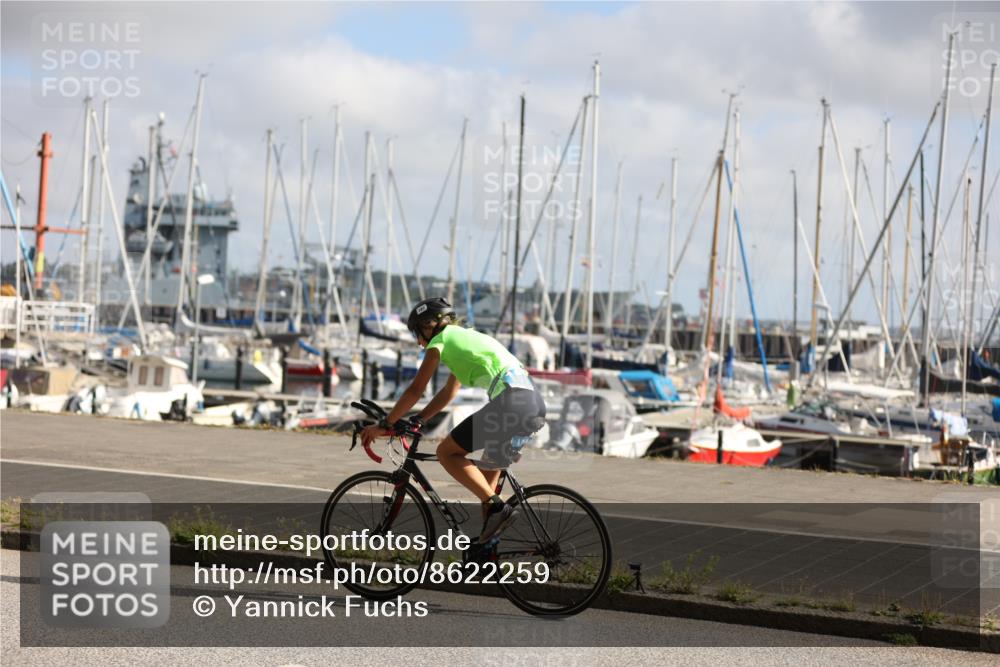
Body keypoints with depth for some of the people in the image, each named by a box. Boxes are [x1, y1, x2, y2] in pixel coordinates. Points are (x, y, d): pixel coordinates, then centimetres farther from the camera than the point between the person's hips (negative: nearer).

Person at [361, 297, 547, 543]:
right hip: (536, 403, 9)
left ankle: (496, 507, -11)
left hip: (511, 401, -9)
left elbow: (416, 390, 6)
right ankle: (487, 541, 23)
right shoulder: (464, 337, 33)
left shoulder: (442, 338, 8)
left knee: (446, 452, -1)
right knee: (490, 465, 25)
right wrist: (415, 421, 36)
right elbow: (448, 393, 38)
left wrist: (384, 425, 13)